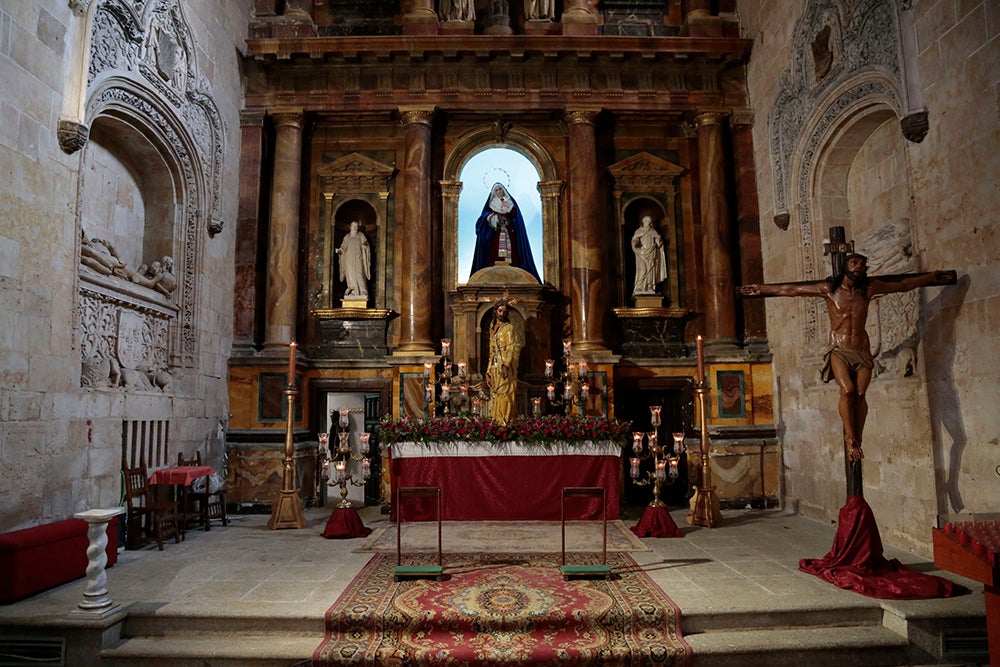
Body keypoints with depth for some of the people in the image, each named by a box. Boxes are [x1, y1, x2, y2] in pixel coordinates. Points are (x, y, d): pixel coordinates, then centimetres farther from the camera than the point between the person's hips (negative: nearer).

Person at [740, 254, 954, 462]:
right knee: (847, 391, -20)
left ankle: (857, 439, -2)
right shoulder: (829, 289, 0)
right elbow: (790, 290, 4)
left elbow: (904, 284, 22)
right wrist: (761, 289, 5)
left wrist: (932, 277, 26)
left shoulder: (870, 287, 7)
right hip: (839, 350, -2)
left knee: (860, 394, -11)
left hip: (862, 351, 2)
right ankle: (850, 436, -8)